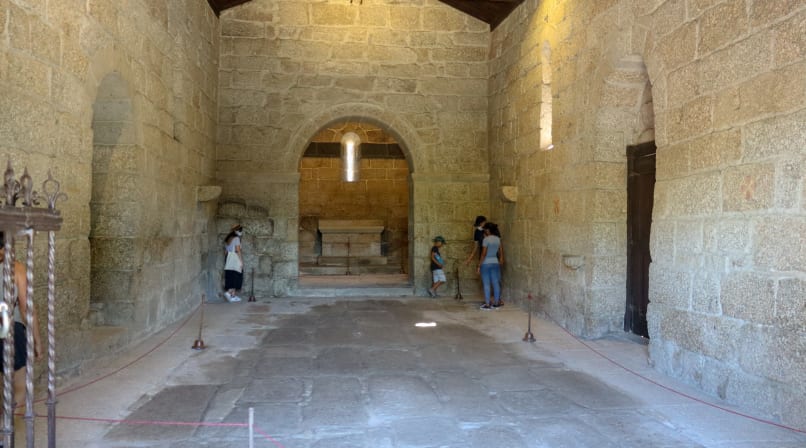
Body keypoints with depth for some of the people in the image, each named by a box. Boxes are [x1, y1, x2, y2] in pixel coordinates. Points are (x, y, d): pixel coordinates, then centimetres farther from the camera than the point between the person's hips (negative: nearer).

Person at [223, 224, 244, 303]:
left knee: (230, 278, 7)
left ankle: (233, 296, 8)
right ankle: (228, 292, -16)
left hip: (228, 259, 8)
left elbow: (226, 251, 15)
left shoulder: (228, 239, 15)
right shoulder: (236, 238, -8)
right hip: (235, 259, -8)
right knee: (236, 278, -3)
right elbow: (238, 251, -14)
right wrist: (241, 261, -12)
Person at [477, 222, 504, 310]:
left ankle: (487, 304, 1)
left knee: (486, 284, -1)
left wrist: (479, 265, -11)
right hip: (495, 263, 6)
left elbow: (483, 254, -16)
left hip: (486, 263, -6)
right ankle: (496, 302, 14)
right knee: (495, 283, 9)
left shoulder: (486, 239, -15)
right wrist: (501, 261, 19)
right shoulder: (498, 239, 5)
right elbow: (501, 252, 9)